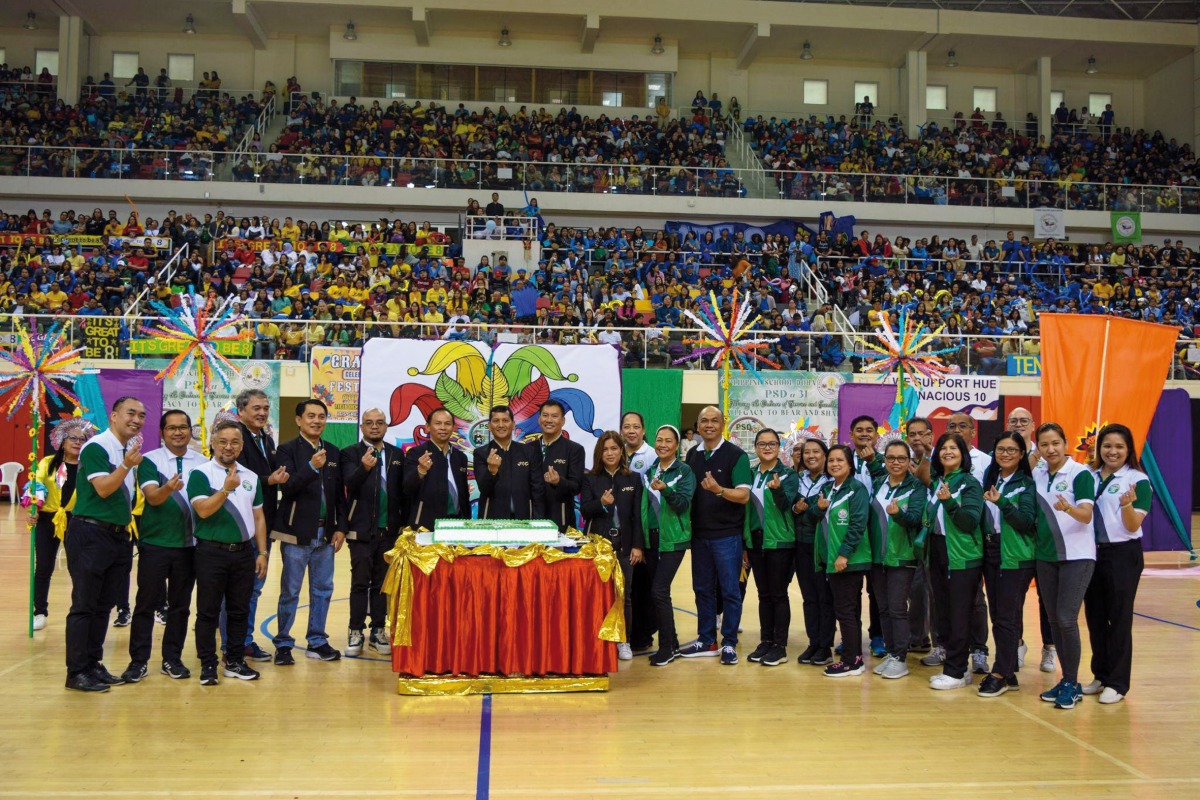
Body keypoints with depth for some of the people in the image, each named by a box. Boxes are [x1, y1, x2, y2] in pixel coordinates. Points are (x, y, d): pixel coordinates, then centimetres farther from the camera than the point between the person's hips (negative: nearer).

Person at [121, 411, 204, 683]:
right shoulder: (149, 460, -2)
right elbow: (152, 497, -16)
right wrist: (168, 489, -38)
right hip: (154, 542, -2)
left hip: (189, 544, 3)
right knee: (146, 603, 2)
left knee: (181, 604, 8)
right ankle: (138, 660, 12)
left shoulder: (202, 462, 6)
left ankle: (172, 659, 18)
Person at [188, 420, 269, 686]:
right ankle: (208, 665, 11)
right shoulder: (200, 474, -3)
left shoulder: (251, 477, 12)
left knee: (239, 611, 10)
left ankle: (234, 661, 20)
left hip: (243, 552, 5)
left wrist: (262, 552, 9)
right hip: (211, 552, -4)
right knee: (208, 611, 2)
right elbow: (203, 510, -16)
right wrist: (226, 489, -27)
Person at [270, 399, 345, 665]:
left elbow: (340, 493, 11)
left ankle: (317, 641, 21)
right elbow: (288, 486, -17)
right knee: (290, 592, 3)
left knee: (323, 590, 10)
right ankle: (283, 644, 13)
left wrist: (340, 528, 4)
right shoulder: (287, 450, -4)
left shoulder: (333, 452, 10)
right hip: (297, 532, -5)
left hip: (326, 532, 5)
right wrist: (311, 467, -32)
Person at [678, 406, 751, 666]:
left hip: (727, 534, -5)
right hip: (699, 533, 5)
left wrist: (719, 490, -30)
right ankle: (706, 641, 21)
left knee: (730, 590, 1)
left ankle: (729, 644, 11)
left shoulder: (735, 455, -7)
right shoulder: (692, 455, 9)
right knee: (703, 588, 11)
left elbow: (744, 495, -14)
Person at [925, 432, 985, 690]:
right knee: (943, 613, 9)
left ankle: (956, 672, 4)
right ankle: (956, 666, 19)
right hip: (938, 553, 7)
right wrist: (927, 521, 2)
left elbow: (970, 522, -16)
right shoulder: (935, 482, 10)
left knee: (959, 616, -2)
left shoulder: (970, 484, -7)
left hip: (962, 557, -6)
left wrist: (949, 502, -27)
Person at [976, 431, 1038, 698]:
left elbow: (1028, 522, -15)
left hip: (1015, 557, -6)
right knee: (997, 615, 9)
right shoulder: (990, 479, 11)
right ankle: (1009, 671, 18)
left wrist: (1002, 502, -25)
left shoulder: (1027, 484, -6)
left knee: (1007, 617, -4)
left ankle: (1000, 674, 3)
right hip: (991, 553, 6)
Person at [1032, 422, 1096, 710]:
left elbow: (1086, 515, -19)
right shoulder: (1036, 474, 6)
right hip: (1045, 555, 6)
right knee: (1054, 619, 9)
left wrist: (1068, 508, -40)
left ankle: (1072, 684, 4)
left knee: (1066, 619, -10)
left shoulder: (1080, 473, -10)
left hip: (1076, 555, -6)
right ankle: (1066, 679, 21)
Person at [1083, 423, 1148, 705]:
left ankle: (1118, 683, 10)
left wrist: (1127, 504, -31)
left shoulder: (1137, 480, -8)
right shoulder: (1090, 476, 5)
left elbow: (1133, 526, -12)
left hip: (1123, 555, -5)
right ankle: (1101, 675, 24)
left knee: (1119, 618, 1)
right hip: (1092, 553, 5)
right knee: (1094, 616, 11)